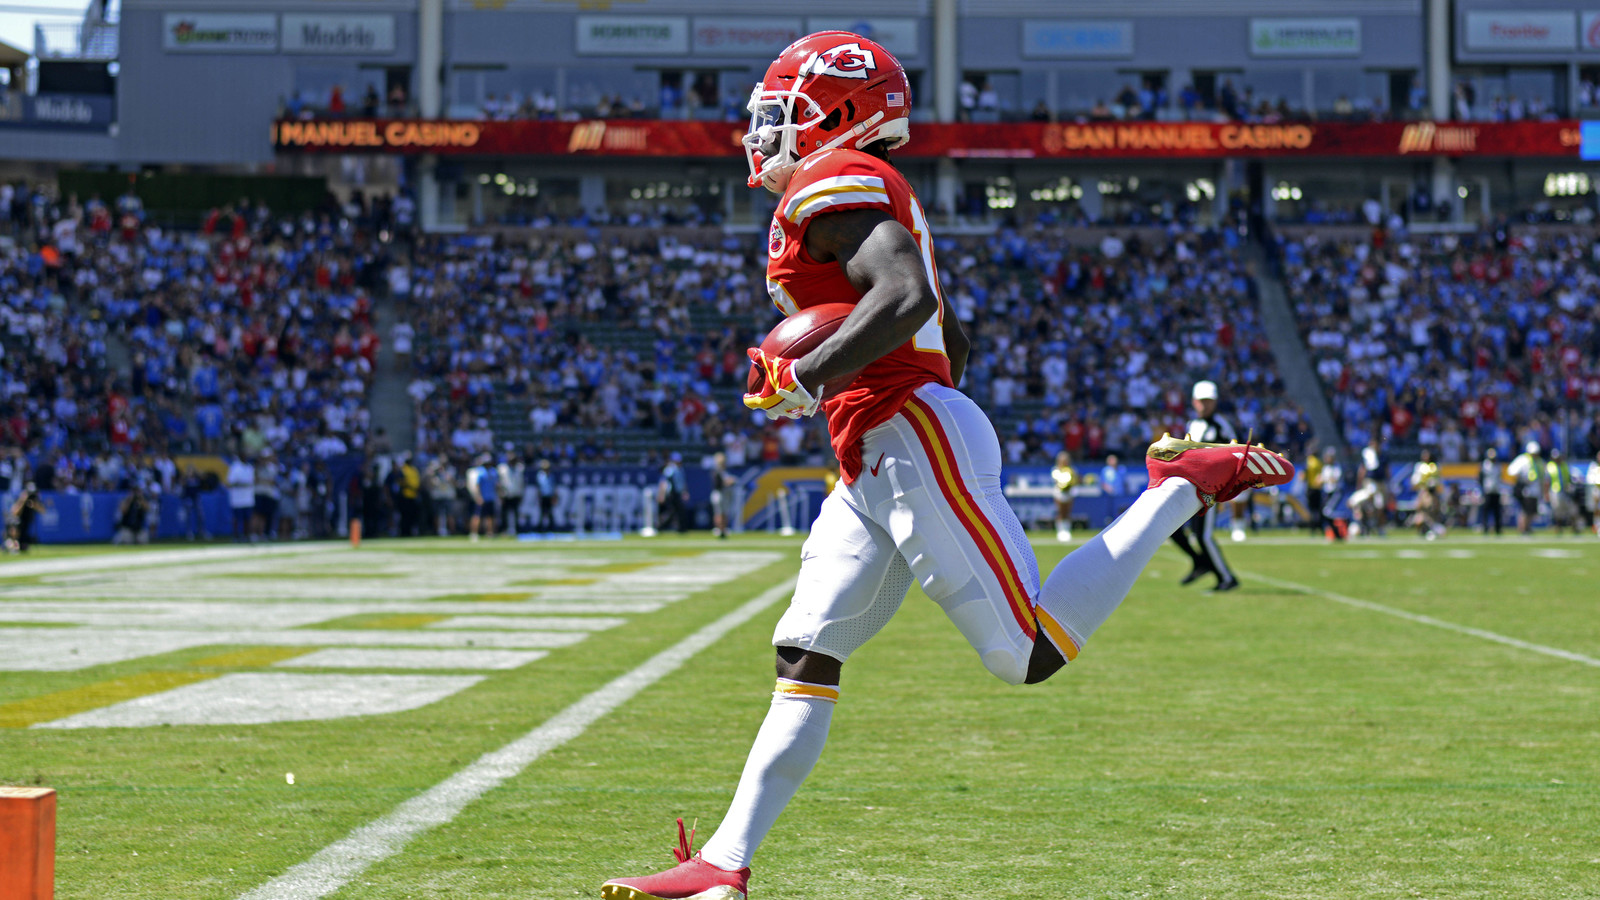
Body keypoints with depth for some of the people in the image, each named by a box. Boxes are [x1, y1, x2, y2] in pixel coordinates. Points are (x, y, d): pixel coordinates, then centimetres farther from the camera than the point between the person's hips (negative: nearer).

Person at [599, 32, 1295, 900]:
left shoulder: (835, 184, -7)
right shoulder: (868, 196, 24)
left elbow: (906, 297, -24)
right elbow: (951, 339, 29)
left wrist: (804, 380, -17)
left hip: (918, 441, -10)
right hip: (876, 468, 10)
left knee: (1031, 655, -9)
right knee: (806, 656, 5)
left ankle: (1179, 488, 2)